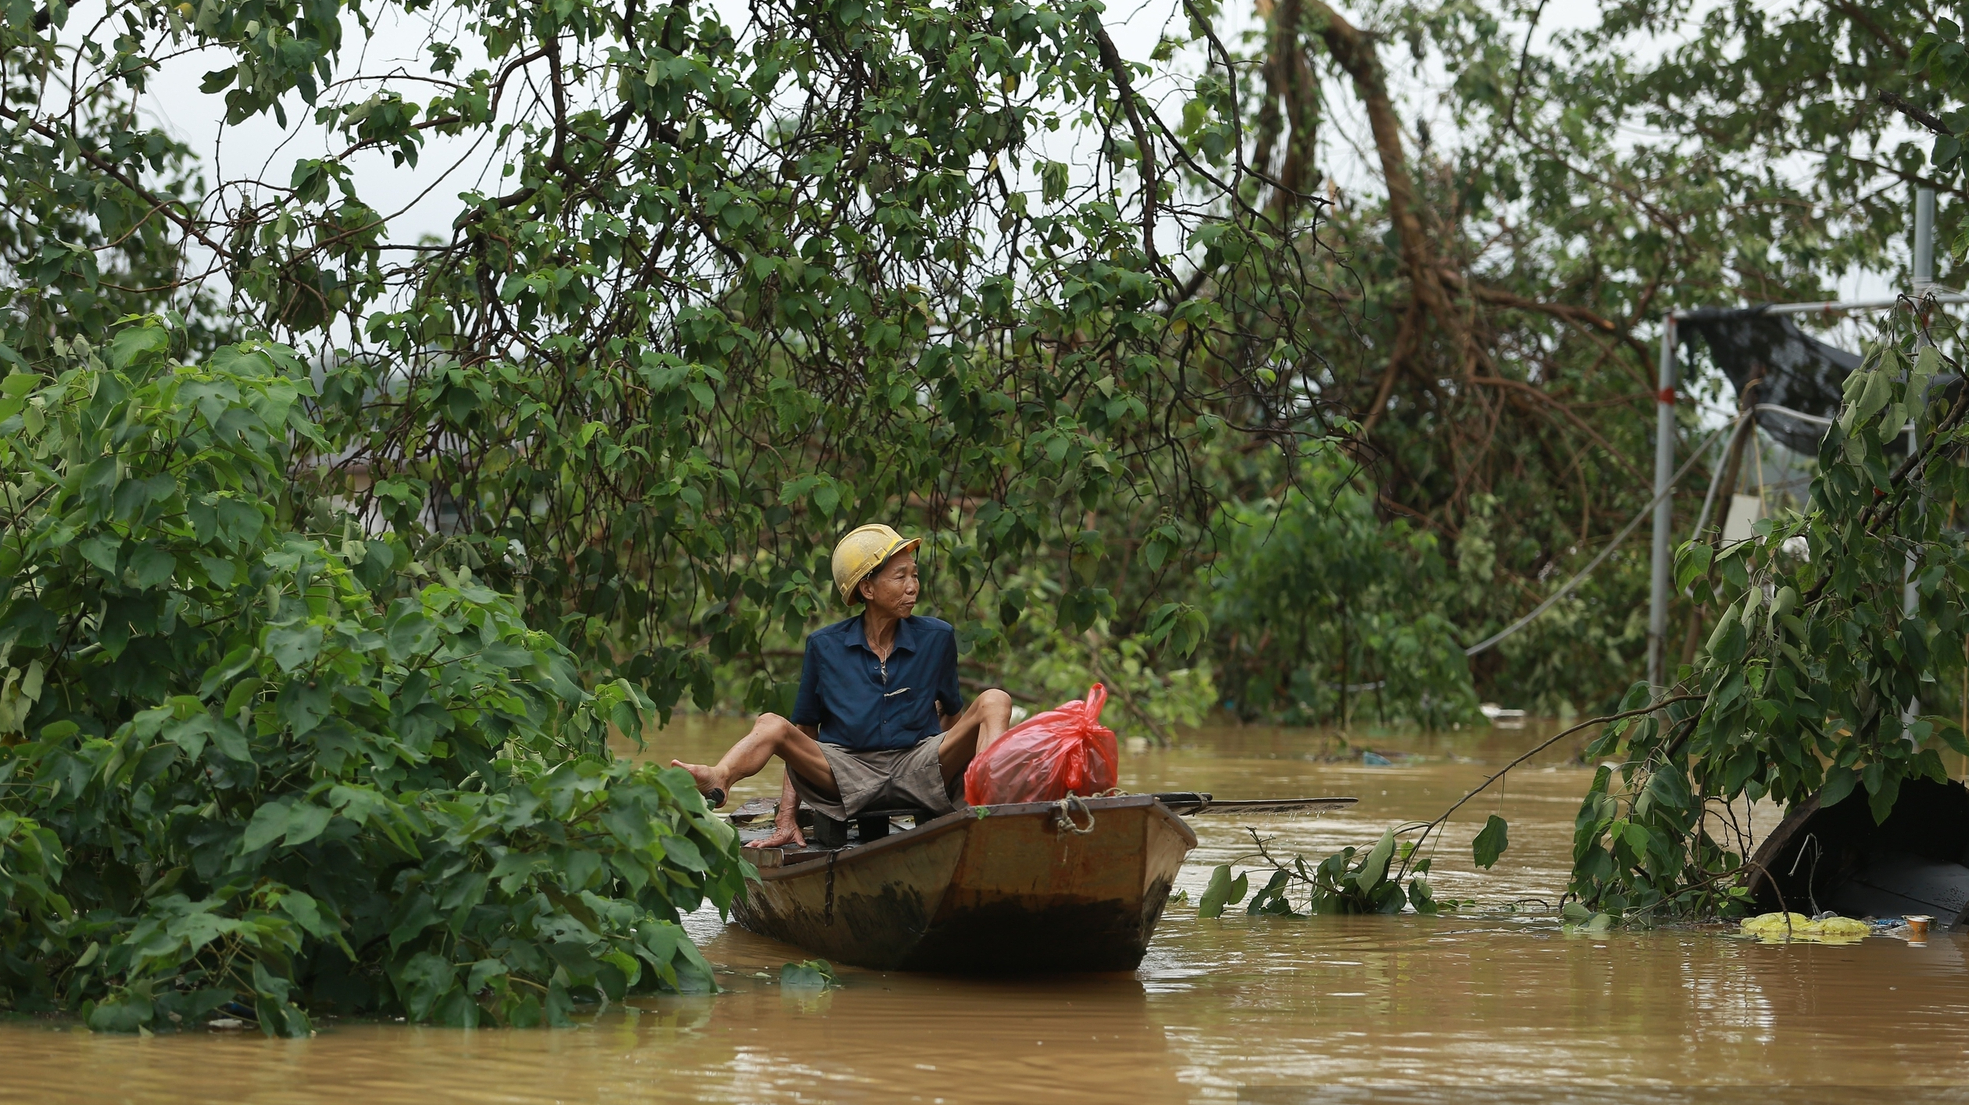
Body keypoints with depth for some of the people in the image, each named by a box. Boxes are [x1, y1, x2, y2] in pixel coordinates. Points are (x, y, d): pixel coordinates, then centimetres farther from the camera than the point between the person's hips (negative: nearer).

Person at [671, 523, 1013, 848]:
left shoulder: (937, 638, 9)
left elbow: (951, 716, 17)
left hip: (919, 773, 0)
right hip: (847, 772, 0)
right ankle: (718, 780, -57)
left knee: (994, 701, -19)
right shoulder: (824, 647, 7)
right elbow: (804, 734, 5)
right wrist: (786, 816, -6)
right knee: (771, 725, -23)